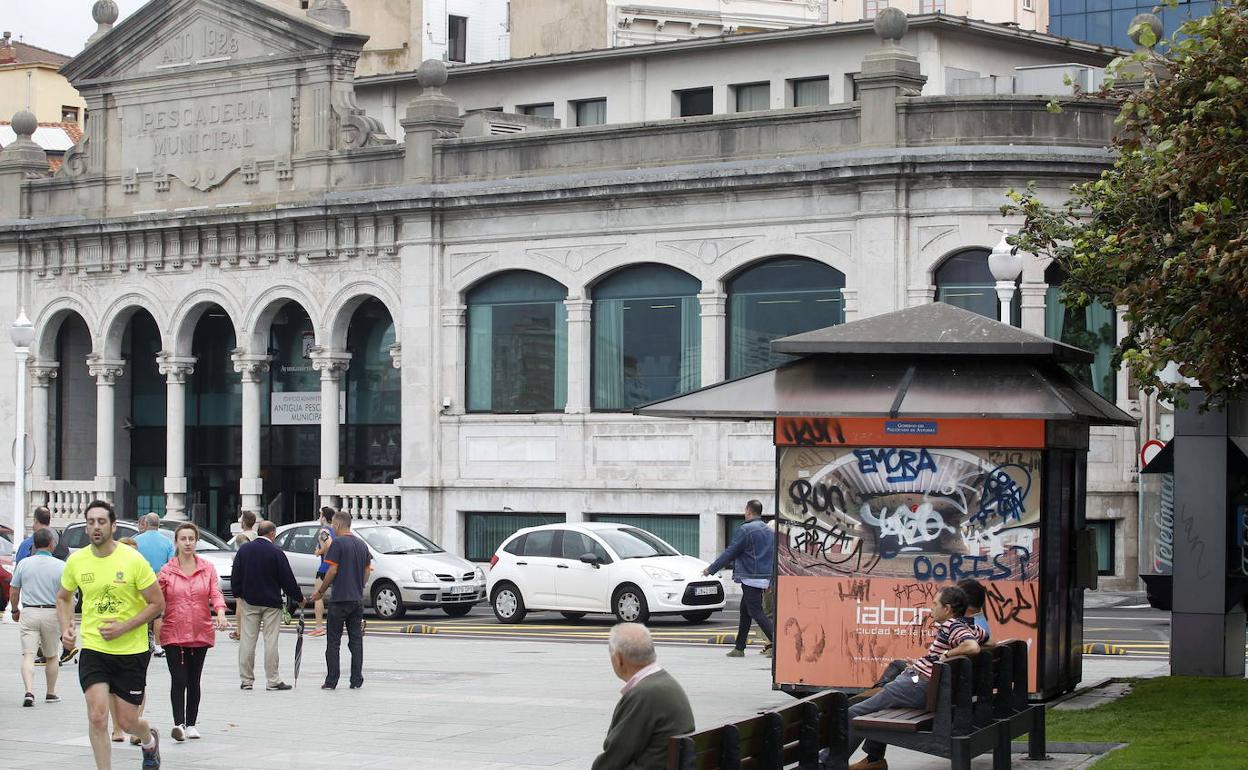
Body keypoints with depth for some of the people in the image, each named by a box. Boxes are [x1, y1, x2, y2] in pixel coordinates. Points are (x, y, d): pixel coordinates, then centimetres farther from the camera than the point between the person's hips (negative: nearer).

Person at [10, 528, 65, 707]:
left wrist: (15, 610, 21)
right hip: (52, 613, 0)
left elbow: (14, 592, 5)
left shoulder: (24, 564, -1)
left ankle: (29, 691, -21)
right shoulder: (60, 566, -6)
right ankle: (51, 694, 24)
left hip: (29, 613, 0)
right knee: (52, 656, 16)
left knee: (28, 655, -3)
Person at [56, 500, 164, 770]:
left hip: (132, 652, -2)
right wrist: (66, 628, 0)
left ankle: (150, 741, 42)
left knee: (127, 721, 6)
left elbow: (157, 603, -7)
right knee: (97, 717, -13)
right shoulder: (76, 561, -1)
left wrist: (123, 628, -17)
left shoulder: (133, 560, -12)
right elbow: (63, 597, 17)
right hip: (93, 649, 2)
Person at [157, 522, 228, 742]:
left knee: (194, 680, 10)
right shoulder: (166, 571, 0)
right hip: (173, 634, -2)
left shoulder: (208, 569, 5)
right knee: (179, 679, -12)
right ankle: (178, 724, -18)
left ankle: (191, 724, 19)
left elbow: (216, 594, -3)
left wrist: (221, 614, -22)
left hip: (200, 633, 2)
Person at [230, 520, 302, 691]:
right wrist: (299, 598, 7)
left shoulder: (244, 550, 1)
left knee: (247, 640, 6)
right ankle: (272, 680, 1)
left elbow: (235, 576, 6)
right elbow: (287, 579, -6)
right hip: (271, 602, -3)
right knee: (270, 641, 0)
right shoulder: (276, 553, -10)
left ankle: (246, 680, 8)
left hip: (249, 600, 3)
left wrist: (238, 594, 20)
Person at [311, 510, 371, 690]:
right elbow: (367, 570, 13)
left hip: (339, 599, -6)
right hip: (357, 600, 6)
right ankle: (356, 680, 6)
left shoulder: (338, 543, -10)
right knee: (356, 641, 8)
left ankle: (331, 680, -2)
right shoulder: (362, 545, 10)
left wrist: (321, 591, -3)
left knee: (333, 642, 0)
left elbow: (332, 570, -14)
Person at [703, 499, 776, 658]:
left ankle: (776, 643, -19)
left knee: (756, 612, -9)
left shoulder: (746, 530, -11)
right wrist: (771, 581, 23)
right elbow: (774, 558, 18)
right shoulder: (770, 531, 15)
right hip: (764, 578, 8)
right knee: (745, 612, 14)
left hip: (750, 578, -8)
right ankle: (739, 648, 17)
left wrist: (711, 569, 0)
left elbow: (730, 553, -9)